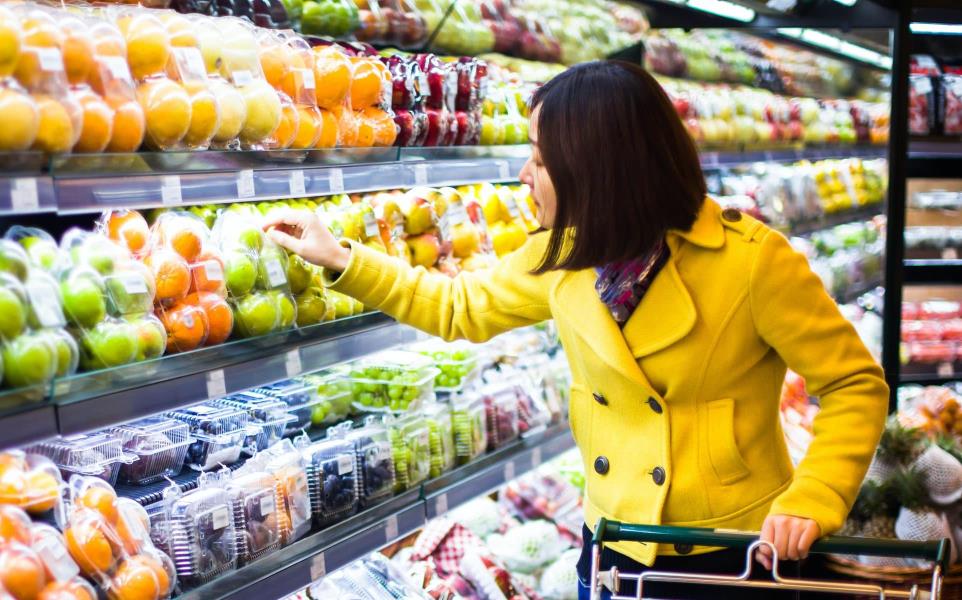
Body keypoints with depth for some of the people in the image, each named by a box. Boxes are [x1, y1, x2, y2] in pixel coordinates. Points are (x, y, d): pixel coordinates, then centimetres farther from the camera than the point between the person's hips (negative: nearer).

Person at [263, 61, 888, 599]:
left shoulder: (751, 258, -20)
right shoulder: (563, 255, -3)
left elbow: (855, 385, -11)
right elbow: (461, 308, 13)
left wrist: (809, 500, -24)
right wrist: (341, 258, 10)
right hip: (615, 545, 5)